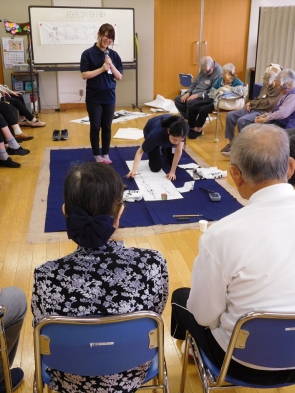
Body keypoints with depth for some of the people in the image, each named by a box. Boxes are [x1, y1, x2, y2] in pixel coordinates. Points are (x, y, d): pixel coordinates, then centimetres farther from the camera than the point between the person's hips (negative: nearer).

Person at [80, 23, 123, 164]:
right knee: (95, 127, 5)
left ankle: (106, 154, 21)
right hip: (94, 97, -3)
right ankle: (97, 155, 17)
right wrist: (102, 69, -19)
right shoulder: (88, 53, -6)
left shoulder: (114, 55, 4)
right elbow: (84, 75, -11)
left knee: (107, 127, 9)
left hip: (109, 97, 3)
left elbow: (119, 77, 3)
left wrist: (111, 66, -13)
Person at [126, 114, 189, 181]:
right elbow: (140, 151, -33)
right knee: (156, 167, -11)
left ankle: (164, 149, 29)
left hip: (166, 134, 3)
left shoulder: (180, 132, -40)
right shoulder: (156, 134, -45)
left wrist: (172, 172, -28)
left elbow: (178, 151, -29)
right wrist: (134, 170, -44)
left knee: (173, 162, 1)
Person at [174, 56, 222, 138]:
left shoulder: (218, 73, -18)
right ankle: (190, 120, -3)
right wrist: (188, 93, 0)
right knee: (177, 100, -1)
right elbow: (194, 83, 18)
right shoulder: (204, 70, 8)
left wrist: (197, 95, -25)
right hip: (195, 94, 9)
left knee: (191, 103, -33)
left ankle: (192, 127, -14)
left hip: (208, 98, -9)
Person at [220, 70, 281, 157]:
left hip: (263, 112, -9)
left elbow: (268, 104, -18)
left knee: (241, 120, -31)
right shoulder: (267, 85, 17)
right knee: (230, 115, -5)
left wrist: (252, 103, -7)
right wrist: (251, 103, 2)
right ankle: (231, 143, 1)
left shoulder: (279, 89, -11)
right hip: (253, 108, 9)